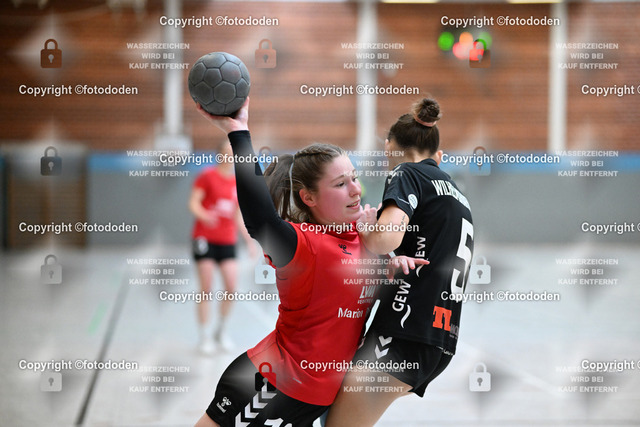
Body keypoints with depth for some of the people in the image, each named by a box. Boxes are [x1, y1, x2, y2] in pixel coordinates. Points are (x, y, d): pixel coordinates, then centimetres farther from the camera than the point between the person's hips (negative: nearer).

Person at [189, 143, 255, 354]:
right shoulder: (207, 176, -2)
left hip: (227, 240, 4)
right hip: (205, 238, -4)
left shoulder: (238, 183, 13)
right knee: (206, 289, -4)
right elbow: (193, 203, -9)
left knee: (232, 287, -6)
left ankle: (221, 331, 14)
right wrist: (204, 215, -30)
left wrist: (249, 240, 13)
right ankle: (205, 337, 5)